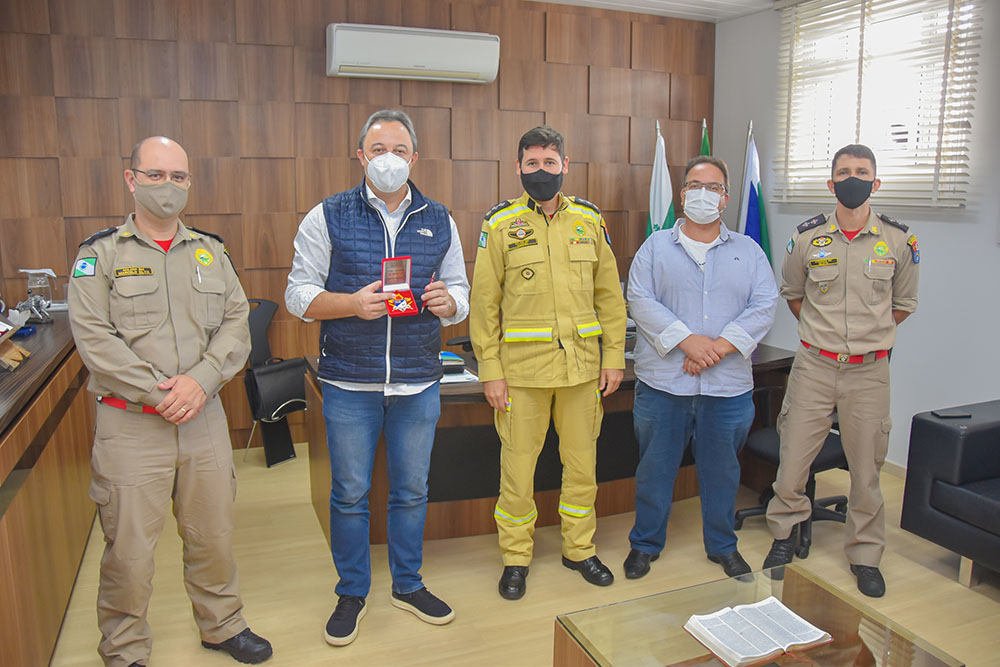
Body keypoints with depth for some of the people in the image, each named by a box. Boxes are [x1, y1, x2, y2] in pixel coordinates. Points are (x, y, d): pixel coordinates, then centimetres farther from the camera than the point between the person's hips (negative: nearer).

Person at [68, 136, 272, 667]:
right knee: (129, 548, 5)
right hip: (131, 424, -3)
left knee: (213, 534, 14)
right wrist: (161, 394, -15)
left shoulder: (210, 251, 10)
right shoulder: (99, 254, 0)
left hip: (205, 419, 3)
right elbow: (94, 339, -10)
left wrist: (200, 380, -12)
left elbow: (236, 324, 3)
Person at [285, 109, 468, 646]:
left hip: (419, 383, 2)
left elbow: (460, 295, 11)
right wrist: (353, 303, -19)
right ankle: (352, 593, 29)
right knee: (349, 494, 9)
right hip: (350, 384, -2)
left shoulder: (439, 222, 8)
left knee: (411, 490, 13)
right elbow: (298, 294, -2)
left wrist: (445, 301, -13)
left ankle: (408, 584, 34)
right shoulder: (327, 217, 0)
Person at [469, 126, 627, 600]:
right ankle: (515, 556, 25)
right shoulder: (500, 224, -1)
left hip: (582, 365, 3)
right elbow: (485, 303, -2)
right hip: (522, 366, -2)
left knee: (581, 463, 13)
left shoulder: (590, 219, 7)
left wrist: (614, 357, 5)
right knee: (518, 465, 6)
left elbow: (609, 294, 10)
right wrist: (490, 370, -6)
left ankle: (579, 548, 32)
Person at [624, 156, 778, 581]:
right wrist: (687, 340, -18)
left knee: (722, 469, 14)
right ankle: (645, 543, 26)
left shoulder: (748, 251, 9)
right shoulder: (656, 247, 5)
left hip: (728, 386, 2)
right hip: (663, 382, -1)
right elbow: (640, 300, -7)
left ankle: (722, 545, 34)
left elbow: (764, 306, -1)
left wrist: (721, 347, -14)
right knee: (655, 467, 8)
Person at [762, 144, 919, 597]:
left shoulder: (899, 241, 0)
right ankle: (785, 534, 26)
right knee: (793, 458, 2)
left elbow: (904, 302, 15)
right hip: (814, 367, 0)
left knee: (866, 467, 9)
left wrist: (870, 336, 11)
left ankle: (865, 555, 27)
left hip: (869, 372, 0)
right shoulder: (806, 237, 0)